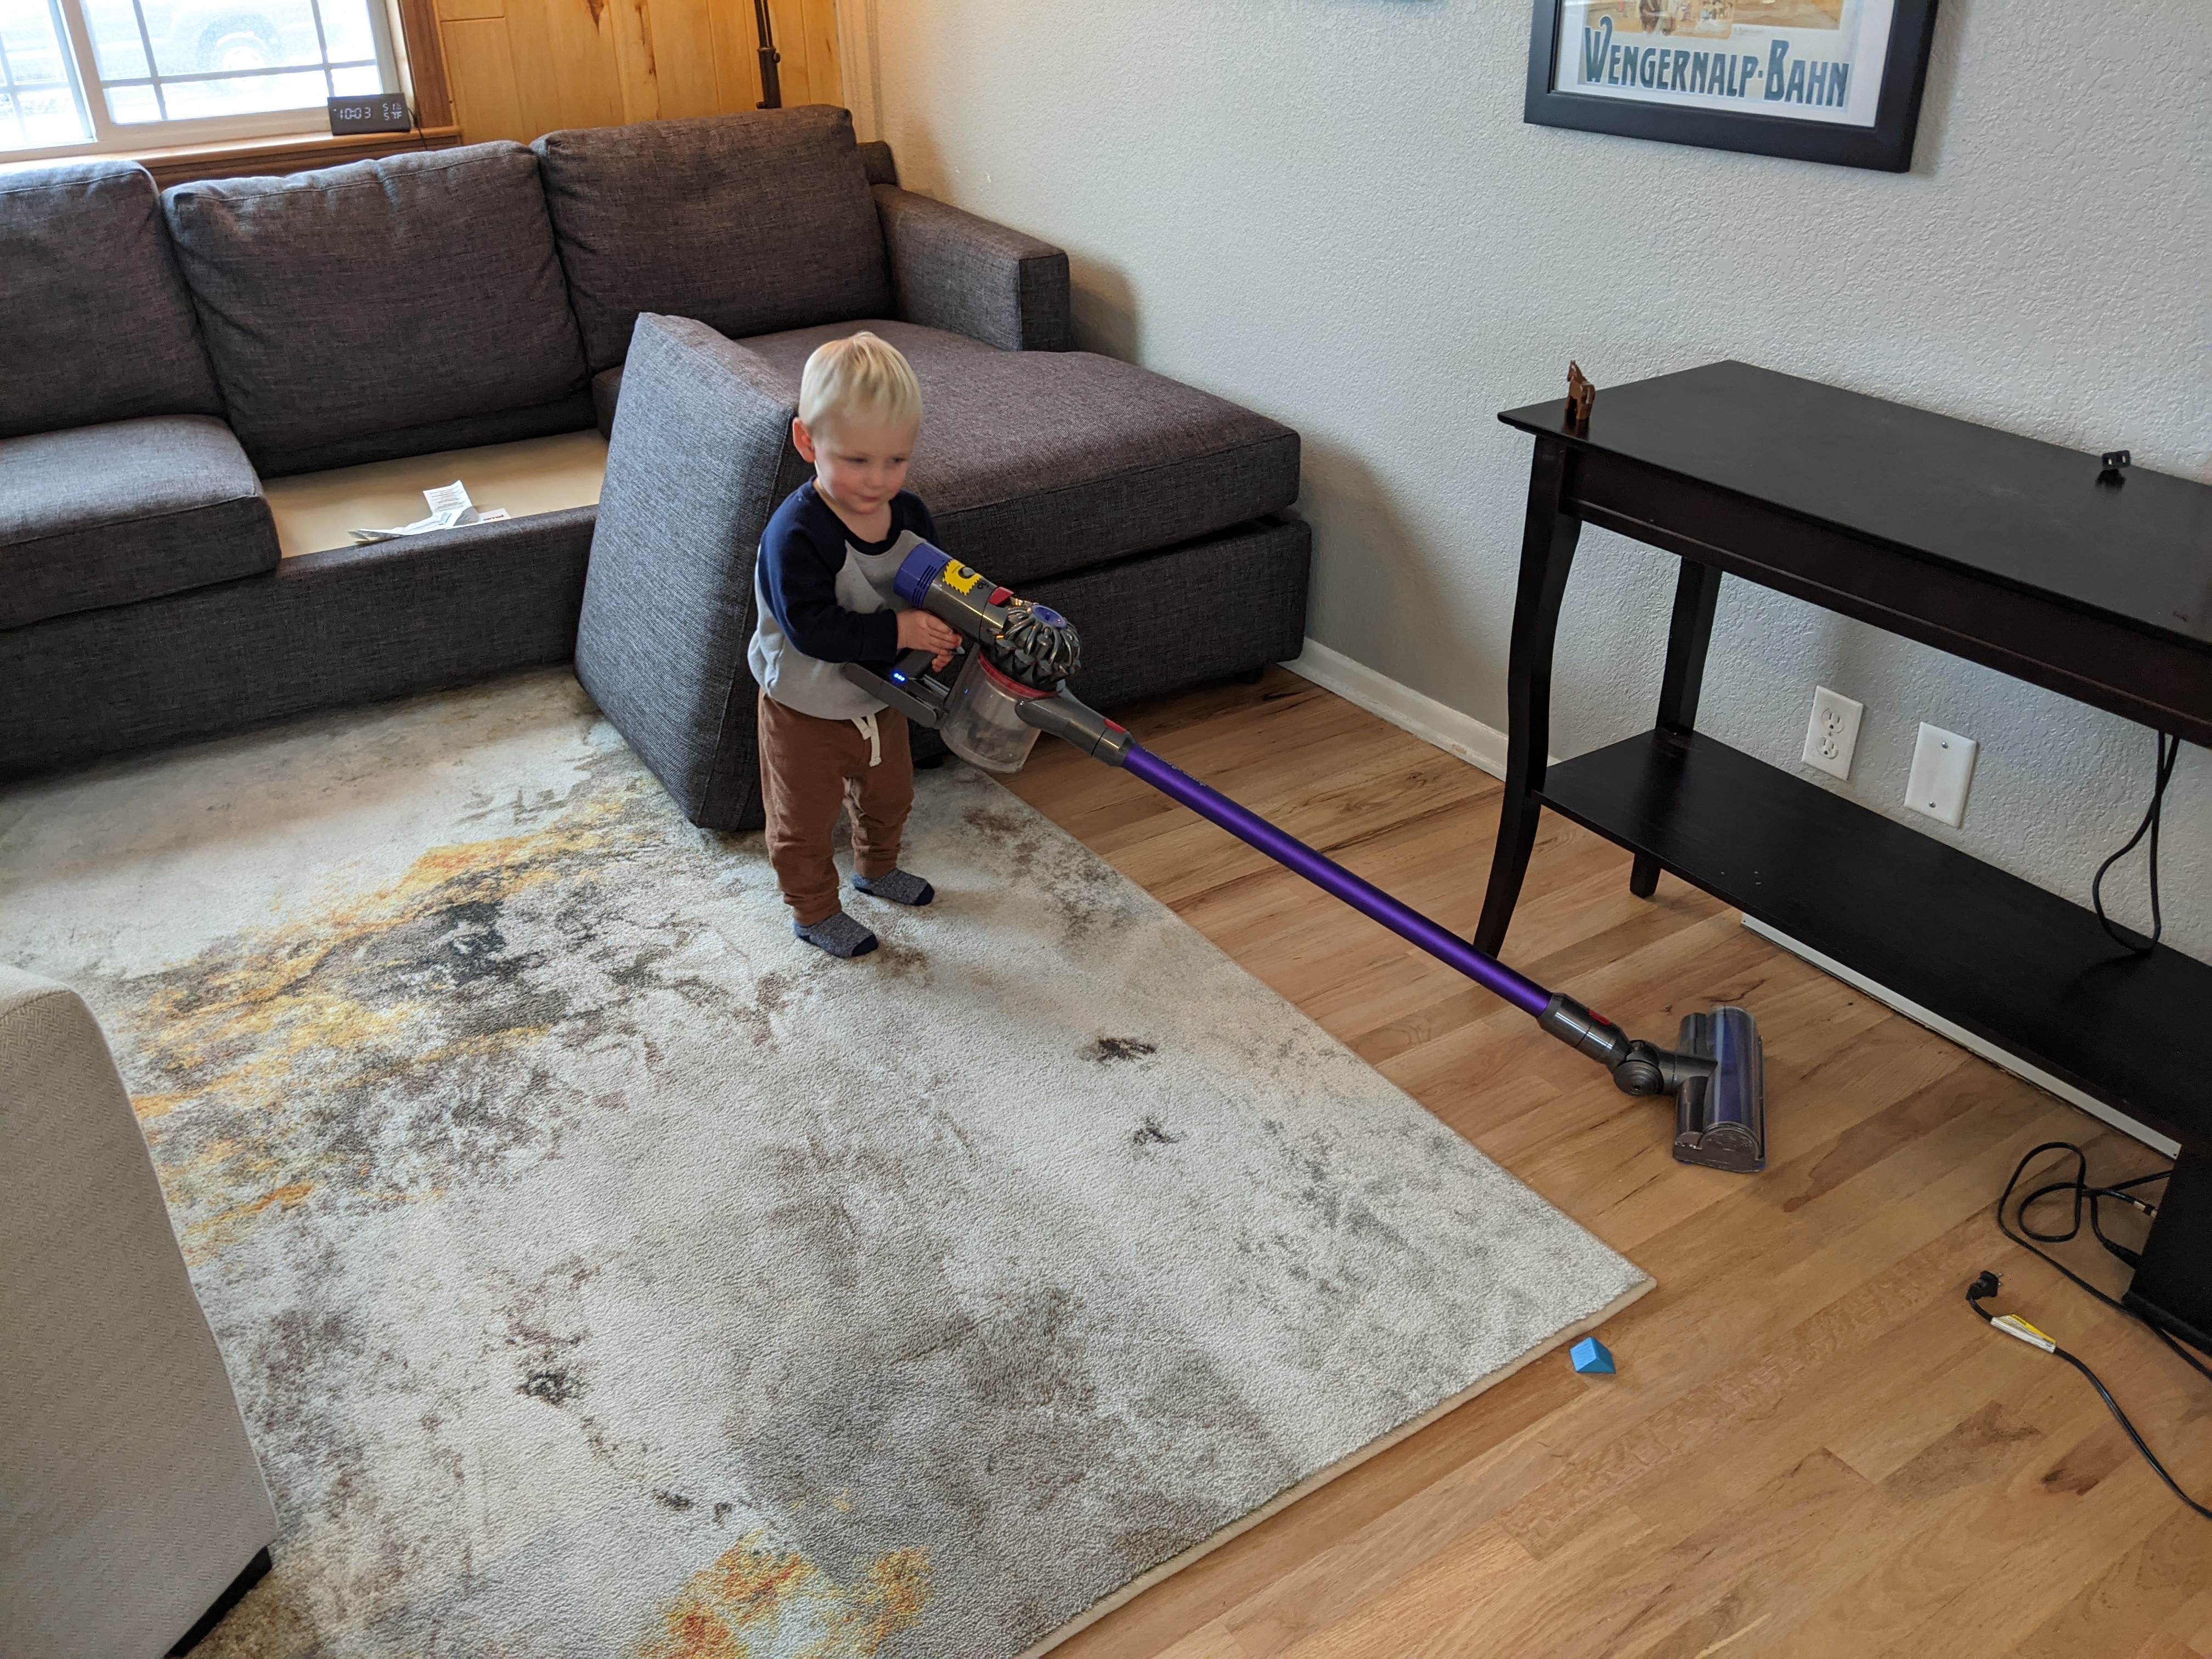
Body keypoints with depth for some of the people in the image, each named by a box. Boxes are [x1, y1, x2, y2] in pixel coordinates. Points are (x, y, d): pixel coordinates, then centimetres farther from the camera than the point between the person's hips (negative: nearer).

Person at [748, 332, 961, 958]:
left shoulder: (909, 513, -11)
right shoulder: (795, 534, -32)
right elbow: (812, 629, -36)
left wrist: (941, 632, -19)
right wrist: (899, 630, -38)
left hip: (879, 697, 7)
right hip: (805, 712, -6)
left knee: (890, 795, 28)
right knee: (806, 820, 14)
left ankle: (876, 867, 56)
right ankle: (814, 910, 37)